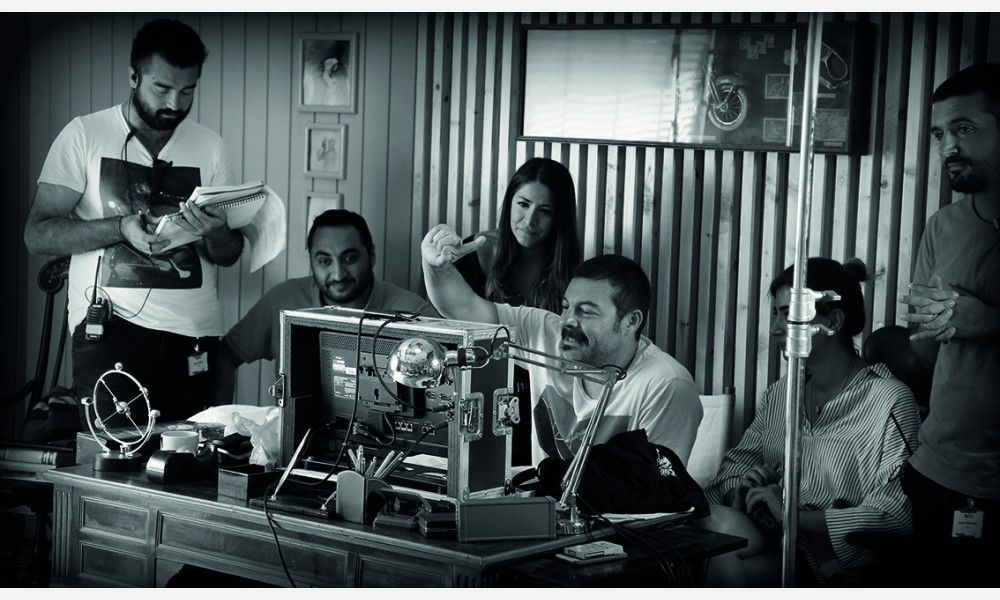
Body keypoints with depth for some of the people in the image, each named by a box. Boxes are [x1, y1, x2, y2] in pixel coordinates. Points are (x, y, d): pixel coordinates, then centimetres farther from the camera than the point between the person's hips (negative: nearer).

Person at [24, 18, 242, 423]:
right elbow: (37, 235, -4)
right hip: (109, 329, -3)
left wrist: (212, 232, -12)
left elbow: (230, 254, 12)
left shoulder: (209, 146, 11)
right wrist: (120, 227, -18)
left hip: (192, 332, 3)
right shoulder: (85, 135, 1)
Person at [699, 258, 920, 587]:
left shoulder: (890, 401, -8)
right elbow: (737, 460, 16)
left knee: (721, 567, -30)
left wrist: (791, 514, -18)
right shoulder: (779, 393, 15)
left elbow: (894, 514, -16)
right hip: (773, 545, 6)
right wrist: (743, 488, -9)